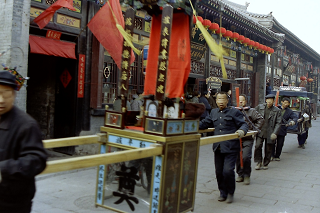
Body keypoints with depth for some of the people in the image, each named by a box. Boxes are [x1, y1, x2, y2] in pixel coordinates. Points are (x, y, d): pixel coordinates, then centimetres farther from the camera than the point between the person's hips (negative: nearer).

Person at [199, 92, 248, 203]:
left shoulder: (234, 112, 1)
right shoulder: (213, 112, 16)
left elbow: (244, 124, 0)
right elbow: (205, 123, 23)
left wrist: (242, 131, -22)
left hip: (231, 148, -5)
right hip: (218, 147, 5)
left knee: (228, 170, -11)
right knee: (219, 171, 9)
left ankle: (230, 193, 13)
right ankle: (223, 193, 27)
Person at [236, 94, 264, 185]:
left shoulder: (251, 111, 4)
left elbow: (261, 119, 3)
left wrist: (255, 129, -4)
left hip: (248, 138, -3)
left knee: (246, 157, -12)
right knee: (238, 157, 6)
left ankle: (247, 176, 6)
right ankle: (240, 175, 22)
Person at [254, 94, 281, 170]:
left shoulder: (277, 110, 1)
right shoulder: (259, 107, 4)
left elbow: (278, 123, -1)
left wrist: (274, 133, -11)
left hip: (269, 133, 0)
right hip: (260, 131, 0)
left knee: (268, 149, 7)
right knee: (258, 146, -12)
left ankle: (265, 164, 24)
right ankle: (258, 162, 4)